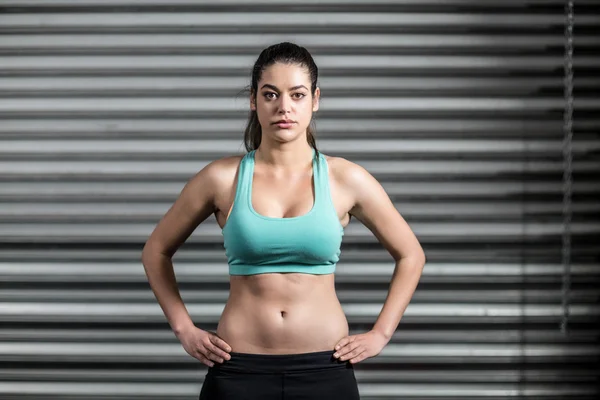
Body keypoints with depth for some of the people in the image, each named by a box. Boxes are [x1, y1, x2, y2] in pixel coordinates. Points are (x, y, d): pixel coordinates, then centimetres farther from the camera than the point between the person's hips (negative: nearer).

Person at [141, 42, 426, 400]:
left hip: (324, 369, 0)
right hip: (240, 370, 0)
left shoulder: (345, 179, 1)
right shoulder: (222, 179, 0)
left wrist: (380, 334, 5)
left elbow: (411, 255, 12)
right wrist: (184, 329, 5)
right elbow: (157, 251, 13)